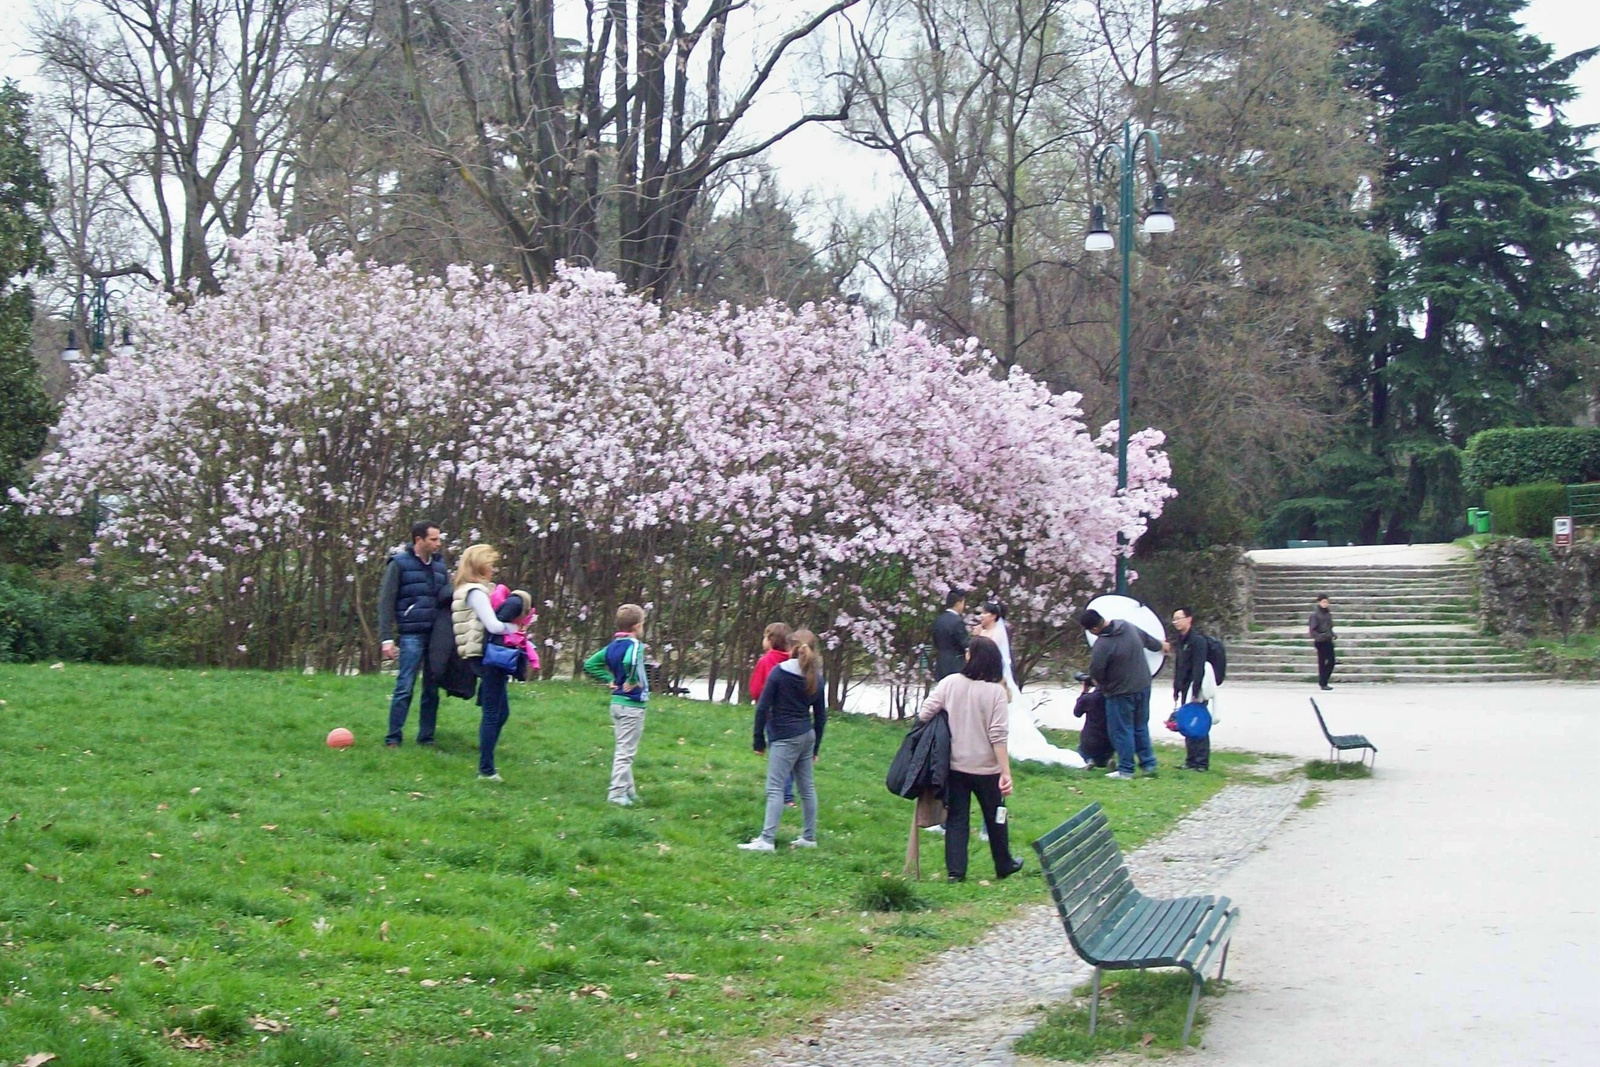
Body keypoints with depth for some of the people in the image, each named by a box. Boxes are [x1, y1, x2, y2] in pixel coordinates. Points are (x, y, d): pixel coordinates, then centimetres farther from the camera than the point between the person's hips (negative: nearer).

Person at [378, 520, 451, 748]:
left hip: (437, 635, 5)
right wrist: (387, 638, -10)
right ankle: (393, 738, 1)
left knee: (432, 689, 7)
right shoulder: (399, 563, -1)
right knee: (405, 688, -6)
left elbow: (448, 597, 19)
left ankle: (426, 737, 14)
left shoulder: (439, 565, 14)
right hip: (411, 636, -5)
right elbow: (386, 602, -3)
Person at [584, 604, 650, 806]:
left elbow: (590, 665, 13)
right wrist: (633, 681, -23)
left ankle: (628, 790, 27)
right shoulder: (635, 645, -17)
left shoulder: (613, 646, 8)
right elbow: (629, 662, -40)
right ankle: (617, 793, -3)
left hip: (617, 702, 9)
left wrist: (610, 679, 10)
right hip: (632, 705, -9)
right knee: (626, 751, -4)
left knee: (622, 750, 17)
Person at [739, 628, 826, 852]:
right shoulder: (815, 678, 7)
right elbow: (821, 717, 11)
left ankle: (767, 839, -16)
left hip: (784, 737, -6)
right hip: (807, 736, 6)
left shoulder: (779, 672, -9)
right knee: (807, 787, 13)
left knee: (775, 788, -10)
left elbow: (762, 708, -10)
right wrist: (815, 747, 20)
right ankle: (809, 837, 20)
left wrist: (759, 740, -3)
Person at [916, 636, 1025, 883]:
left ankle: (955, 870, 4)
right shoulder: (996, 691, -13)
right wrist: (1006, 772, -14)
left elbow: (923, 715, -9)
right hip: (986, 768, -1)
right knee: (995, 818, 17)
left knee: (956, 818, 10)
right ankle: (1004, 865, 32)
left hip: (954, 765, 1)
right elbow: (998, 736, -17)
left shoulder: (950, 683, -7)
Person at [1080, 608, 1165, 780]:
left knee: (1122, 731, 3)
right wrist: (1159, 646, 39)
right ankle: (1148, 764, 20)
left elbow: (1095, 671, -18)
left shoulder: (1102, 644, -25)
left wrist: (1103, 684, 6)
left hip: (1121, 692, -8)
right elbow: (1148, 640, 17)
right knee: (1141, 727, 18)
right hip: (1143, 686, 8)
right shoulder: (1128, 627, -1)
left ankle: (1126, 770, 7)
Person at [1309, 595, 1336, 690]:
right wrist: (1319, 636, -28)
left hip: (1328, 640, 7)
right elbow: (1312, 630, -16)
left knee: (1331, 662, 6)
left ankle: (1323, 681, 18)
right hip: (1320, 642, -7)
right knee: (1322, 663, -1)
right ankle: (1323, 684, 7)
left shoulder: (1328, 613, 7)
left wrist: (1332, 635, 4)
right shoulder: (1315, 614, -13)